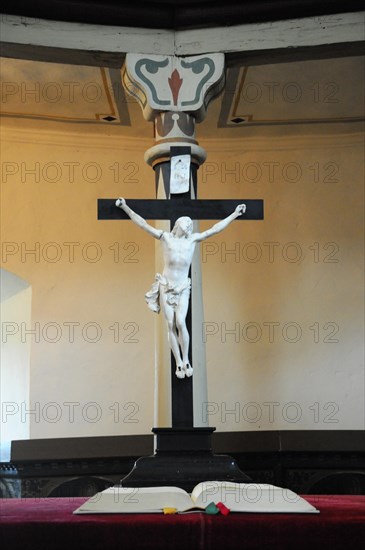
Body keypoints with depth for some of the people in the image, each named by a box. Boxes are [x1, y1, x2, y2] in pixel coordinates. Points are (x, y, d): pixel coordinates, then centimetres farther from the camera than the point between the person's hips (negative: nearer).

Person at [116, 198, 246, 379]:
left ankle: (186, 360, -4)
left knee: (180, 322, -17)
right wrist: (126, 208, -11)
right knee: (171, 325, -3)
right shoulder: (166, 237, -3)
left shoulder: (193, 239, 1)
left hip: (182, 289, 0)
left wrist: (234, 214, 8)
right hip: (166, 287, 0)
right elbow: (143, 224, -6)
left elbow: (215, 229, 5)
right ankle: (179, 363, 3)